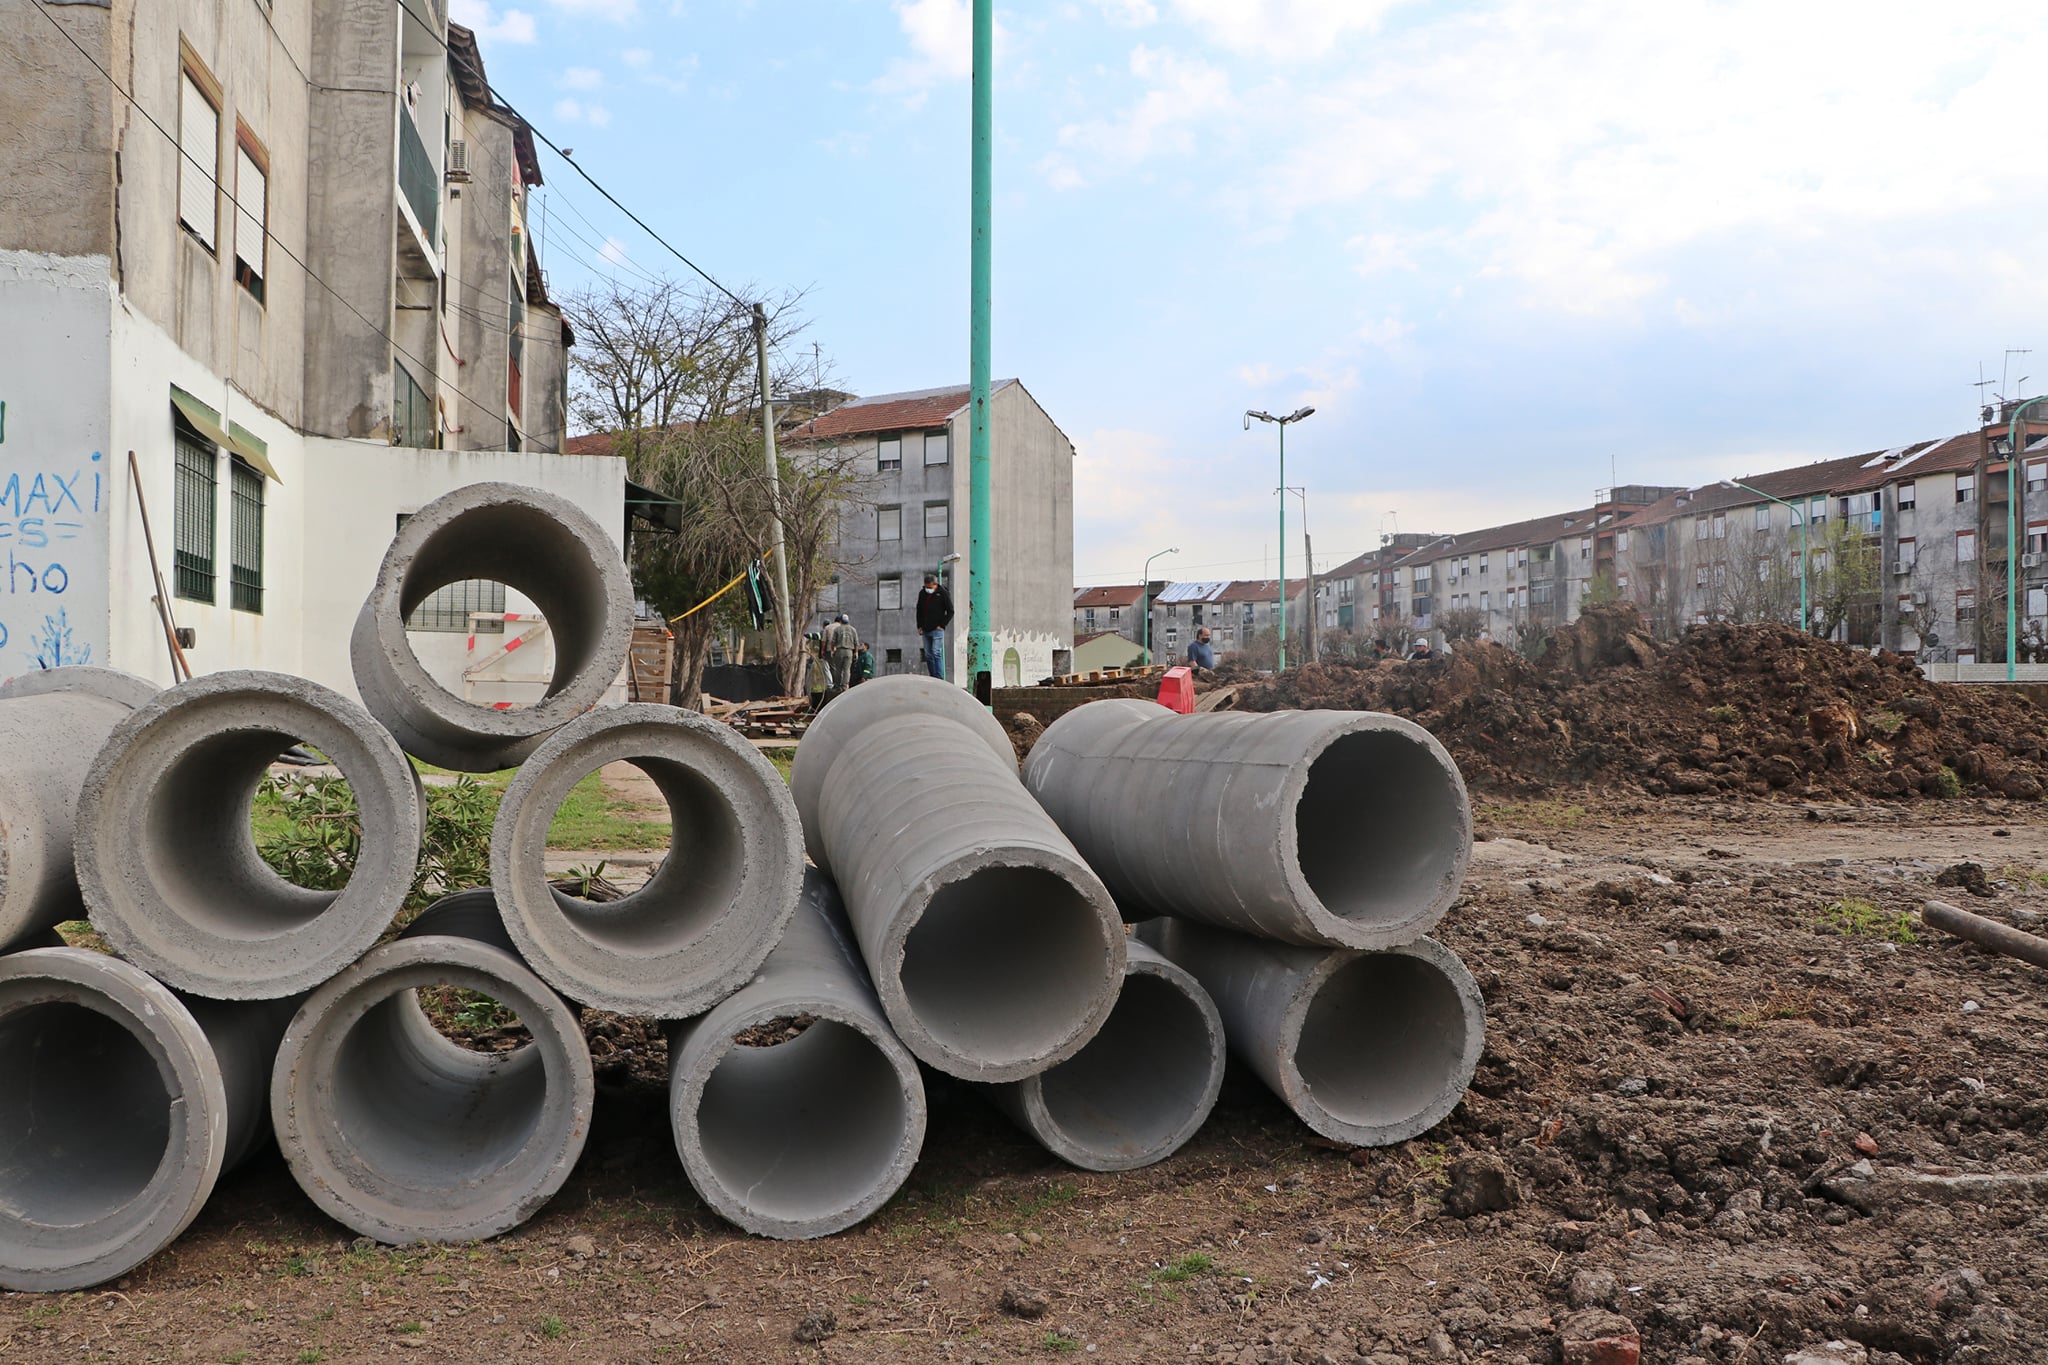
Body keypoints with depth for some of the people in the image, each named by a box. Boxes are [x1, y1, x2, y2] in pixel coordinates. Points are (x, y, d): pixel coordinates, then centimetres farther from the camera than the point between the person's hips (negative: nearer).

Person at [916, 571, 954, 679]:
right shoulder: (922, 594, 11)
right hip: (925, 630, 6)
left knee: (936, 653, -12)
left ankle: (939, 678, -13)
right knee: (928, 655, 7)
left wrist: (942, 625, -8)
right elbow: (919, 611, 21)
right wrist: (919, 626, 12)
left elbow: (950, 611, -2)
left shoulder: (942, 593, -5)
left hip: (937, 630, -6)